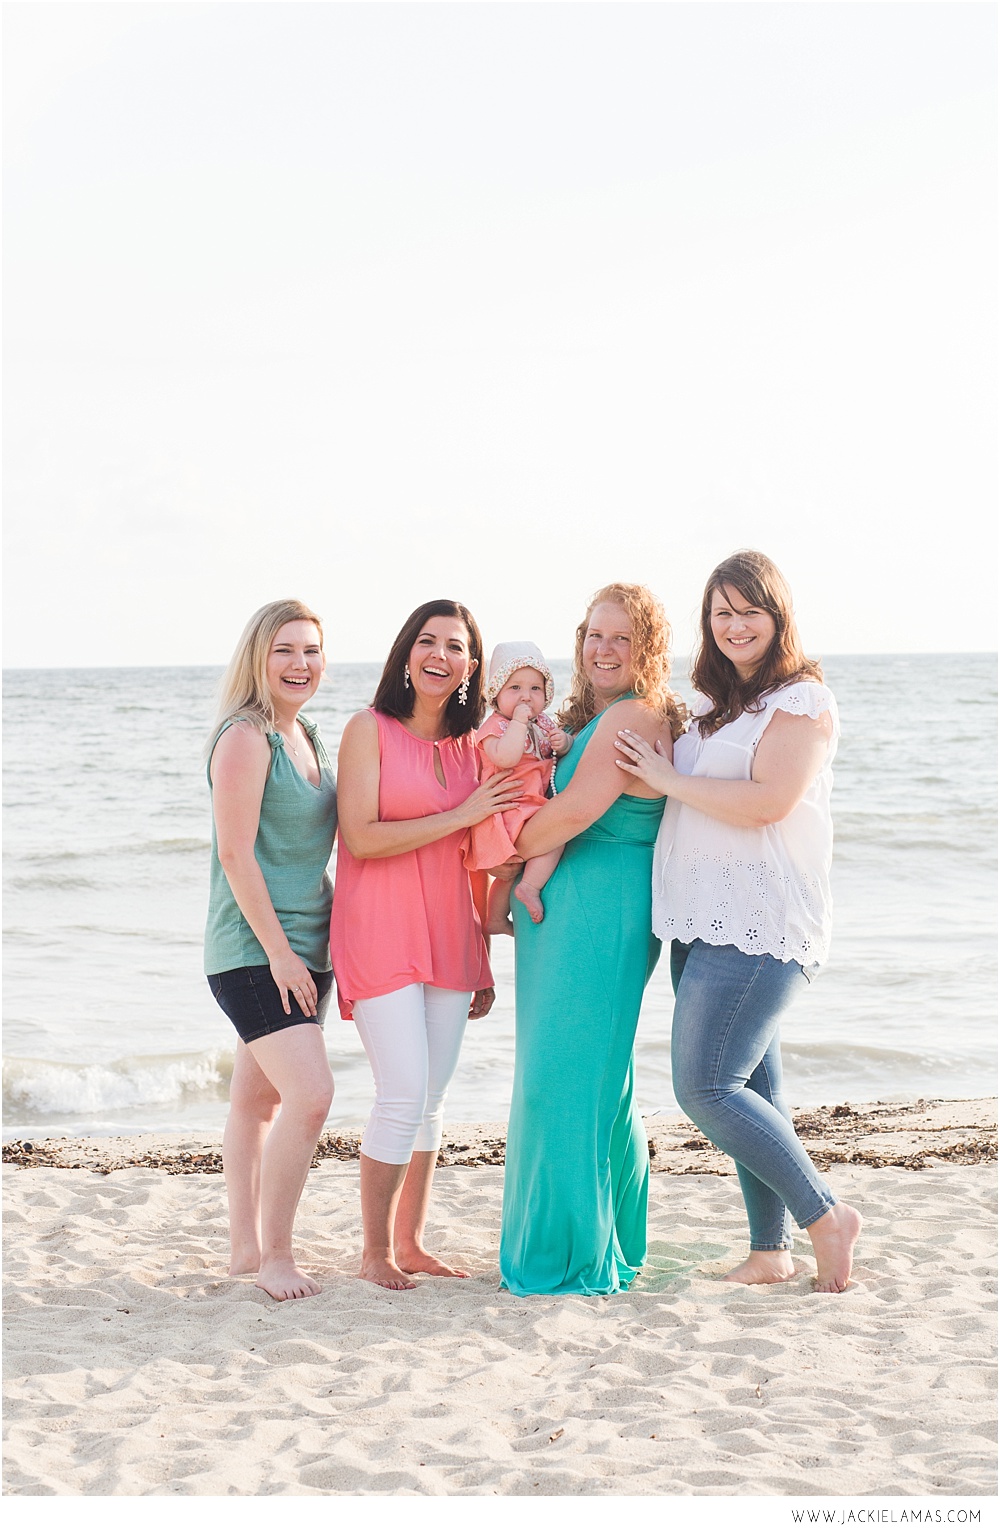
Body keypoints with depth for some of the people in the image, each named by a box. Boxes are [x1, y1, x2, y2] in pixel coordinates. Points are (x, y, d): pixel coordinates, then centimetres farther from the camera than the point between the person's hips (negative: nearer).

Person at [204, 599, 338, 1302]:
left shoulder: (307, 736, 14)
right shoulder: (247, 737, -12)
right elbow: (236, 854, -17)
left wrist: (303, 951, 17)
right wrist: (277, 950, -18)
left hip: (303, 946, 8)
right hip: (254, 951, -8)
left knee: (261, 1097, 13)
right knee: (311, 1093, -16)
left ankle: (247, 1246, 20)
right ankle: (274, 1252, -5)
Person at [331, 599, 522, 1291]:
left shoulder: (471, 746, 13)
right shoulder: (370, 729, -3)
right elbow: (360, 839, -13)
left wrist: (484, 962, 15)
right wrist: (462, 815, -12)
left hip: (449, 935, 6)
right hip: (381, 929, -6)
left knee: (432, 1099, 8)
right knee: (404, 1092, -11)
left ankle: (412, 1243, 20)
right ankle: (376, 1252, 3)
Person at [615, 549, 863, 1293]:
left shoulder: (803, 701, -6)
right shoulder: (713, 707, 19)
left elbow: (767, 802, -19)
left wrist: (668, 779, -11)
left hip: (761, 921, -8)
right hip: (706, 923, 8)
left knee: (706, 1086, -12)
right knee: (752, 1089, 10)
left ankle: (825, 1216, -1)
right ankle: (771, 1250, 17)